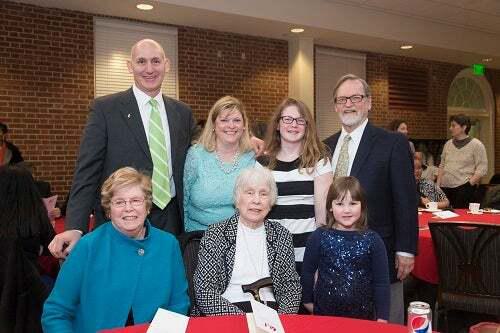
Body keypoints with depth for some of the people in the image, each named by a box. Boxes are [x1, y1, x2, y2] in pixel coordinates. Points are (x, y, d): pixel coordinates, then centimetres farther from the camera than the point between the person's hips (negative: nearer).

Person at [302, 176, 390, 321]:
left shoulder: (372, 240, -9)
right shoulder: (319, 237, -9)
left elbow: (381, 281, -5)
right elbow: (307, 272, 1)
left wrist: (382, 317, -6)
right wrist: (308, 301, 7)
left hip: (363, 315, 0)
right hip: (324, 313, 0)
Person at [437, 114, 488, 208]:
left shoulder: (476, 144, -1)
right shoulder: (448, 144, 15)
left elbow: (482, 169, -7)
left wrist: (470, 184, -14)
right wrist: (438, 184, 10)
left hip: (463, 188, -5)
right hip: (445, 188, 5)